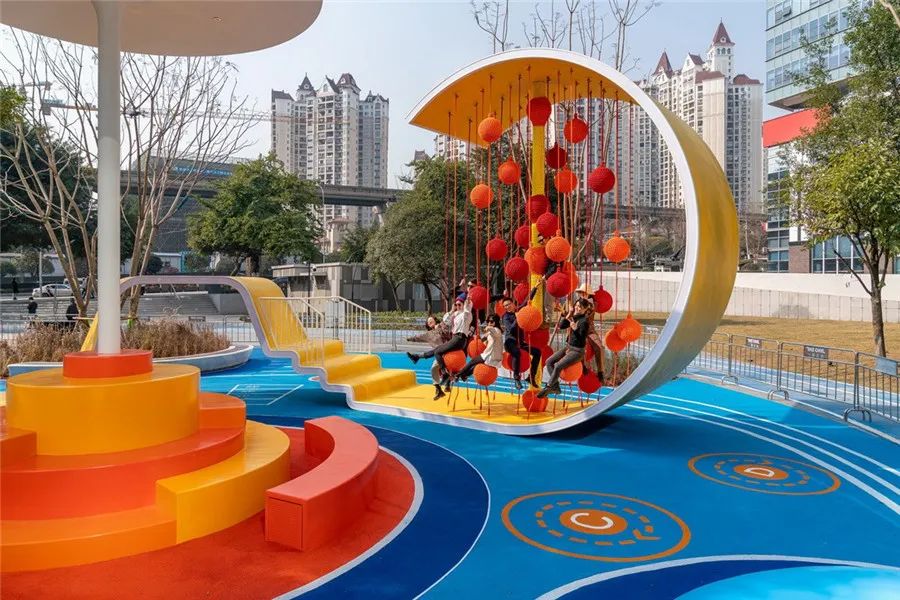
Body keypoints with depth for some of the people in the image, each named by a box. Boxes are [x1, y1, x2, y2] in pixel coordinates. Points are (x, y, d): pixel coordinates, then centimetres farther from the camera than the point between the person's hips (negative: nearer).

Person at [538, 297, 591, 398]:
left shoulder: (585, 321, -16)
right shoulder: (574, 317, 6)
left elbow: (582, 340, -18)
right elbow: (561, 326, 1)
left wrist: (575, 329, -31)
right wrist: (568, 315, -7)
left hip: (577, 351, -8)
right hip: (568, 347, 8)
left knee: (558, 366, -23)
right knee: (549, 361, -5)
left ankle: (547, 388, -11)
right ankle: (555, 386, -3)